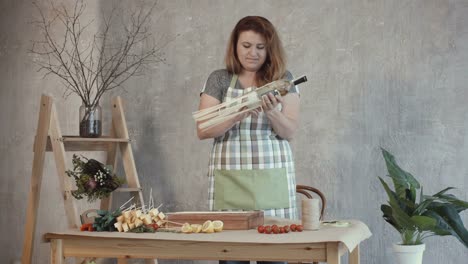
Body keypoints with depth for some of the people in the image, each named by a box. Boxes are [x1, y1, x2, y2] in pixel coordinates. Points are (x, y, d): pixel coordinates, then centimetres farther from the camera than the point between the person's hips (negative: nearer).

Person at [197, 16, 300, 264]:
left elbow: (289, 132, 0)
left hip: (272, 178, 0)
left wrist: (272, 112, -20)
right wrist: (238, 114, -18)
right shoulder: (219, 79, 5)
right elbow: (202, 130, -3)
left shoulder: (283, 79, 6)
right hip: (230, 179, 0)